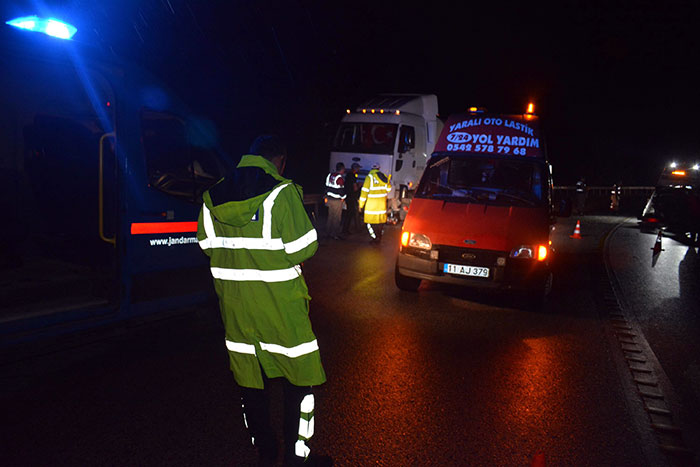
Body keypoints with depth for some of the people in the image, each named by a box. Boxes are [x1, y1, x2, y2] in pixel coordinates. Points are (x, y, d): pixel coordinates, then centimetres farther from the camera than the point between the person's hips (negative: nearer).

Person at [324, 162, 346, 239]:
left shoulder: (329, 175, 7)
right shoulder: (340, 178, -18)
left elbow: (327, 187, 13)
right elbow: (341, 190, -17)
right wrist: (343, 198, -1)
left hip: (329, 199, 8)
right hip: (337, 201, -8)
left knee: (330, 216, 17)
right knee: (336, 218, 1)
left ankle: (328, 232, 24)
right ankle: (335, 235, 6)